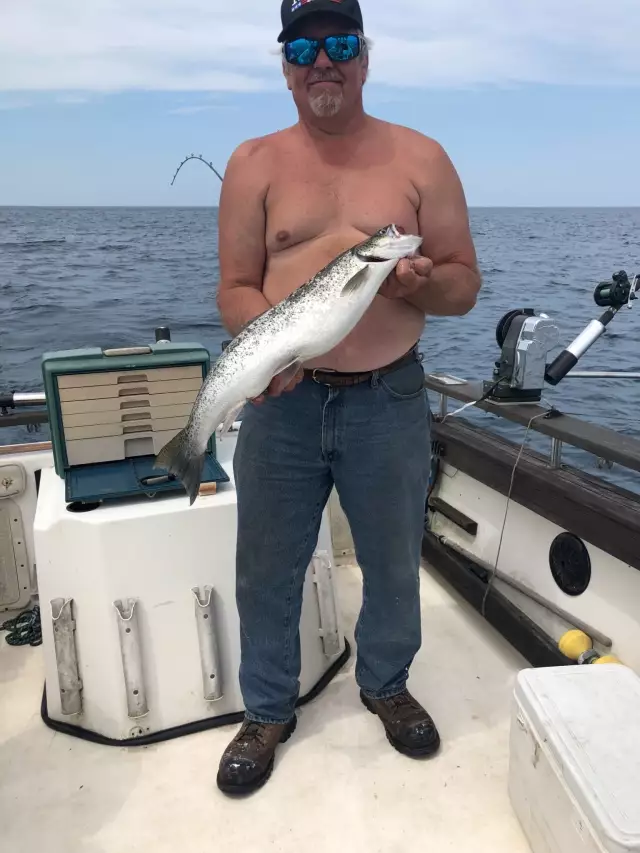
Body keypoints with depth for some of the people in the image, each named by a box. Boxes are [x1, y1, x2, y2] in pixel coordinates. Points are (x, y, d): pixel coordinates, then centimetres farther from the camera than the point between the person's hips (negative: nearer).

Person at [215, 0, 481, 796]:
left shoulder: (420, 157, 3)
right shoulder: (254, 162, 3)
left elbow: (465, 283, 3)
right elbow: (235, 289, 0)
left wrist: (420, 282, -20)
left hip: (388, 399, 1)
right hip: (282, 400, 0)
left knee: (394, 560, 15)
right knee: (267, 567, 10)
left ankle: (385, 684, 43)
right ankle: (267, 710, 35)